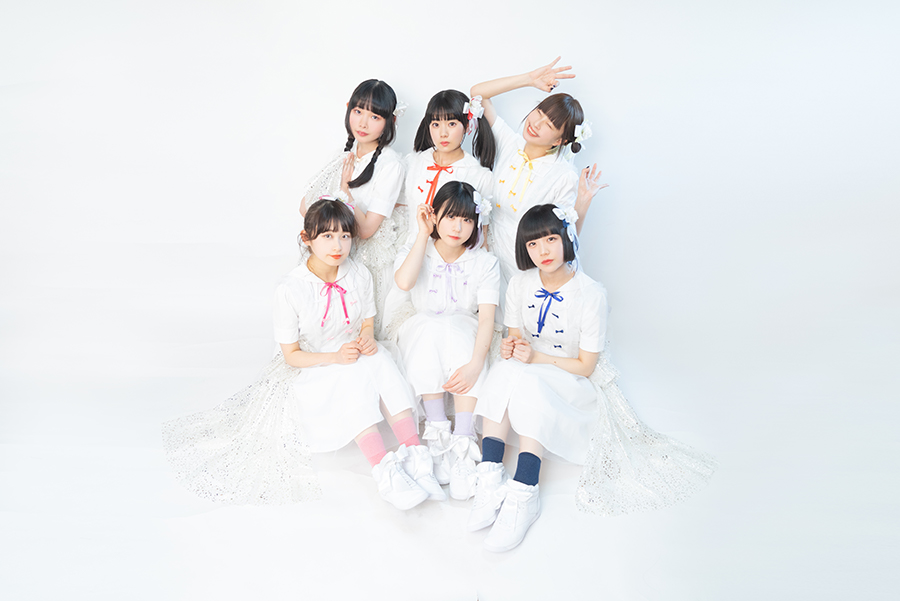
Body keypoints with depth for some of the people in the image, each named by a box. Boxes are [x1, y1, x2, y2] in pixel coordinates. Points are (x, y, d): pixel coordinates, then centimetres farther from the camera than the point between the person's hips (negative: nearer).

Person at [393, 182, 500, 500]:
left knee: (457, 329, -35)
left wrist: (475, 365, -32)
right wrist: (423, 234, -18)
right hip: (421, 337, 1)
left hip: (464, 336, 0)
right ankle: (438, 433, -27)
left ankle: (462, 442, -34)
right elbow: (404, 282, -25)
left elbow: (486, 319, -16)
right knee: (430, 326, -34)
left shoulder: (485, 262, -2)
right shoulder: (415, 251, 1)